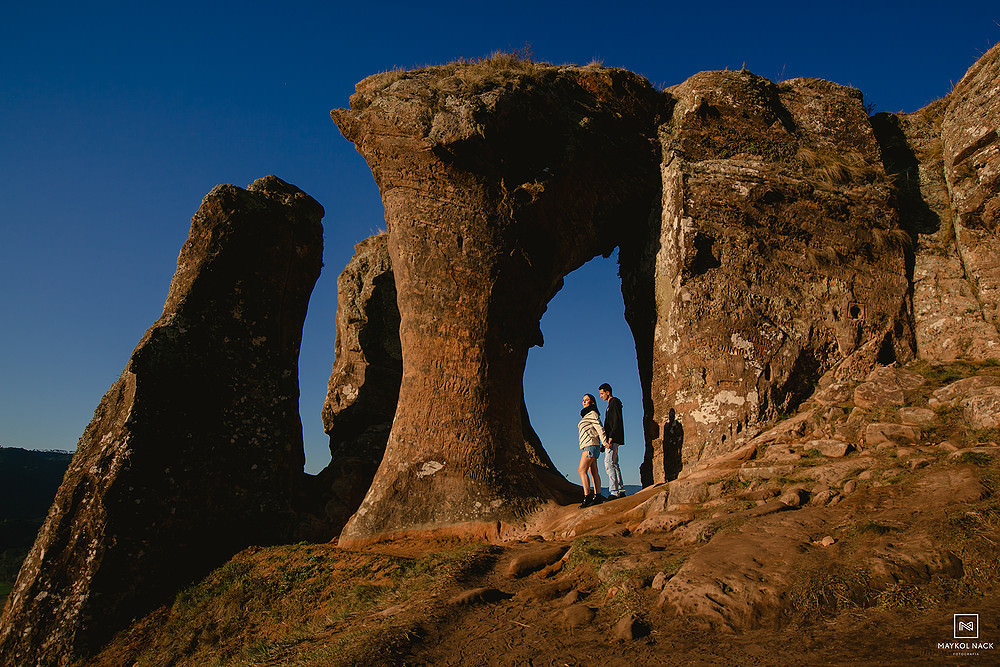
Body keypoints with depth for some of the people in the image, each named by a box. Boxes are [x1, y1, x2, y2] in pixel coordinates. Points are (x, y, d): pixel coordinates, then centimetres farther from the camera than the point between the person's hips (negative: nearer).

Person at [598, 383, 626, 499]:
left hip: (613, 438, -10)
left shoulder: (615, 402, -6)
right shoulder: (610, 404, 23)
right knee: (614, 464, 10)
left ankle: (614, 492, -19)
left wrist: (610, 437, -23)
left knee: (609, 463, -15)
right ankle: (621, 491, 12)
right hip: (611, 440, 10)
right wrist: (606, 440, 19)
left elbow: (616, 422, -17)